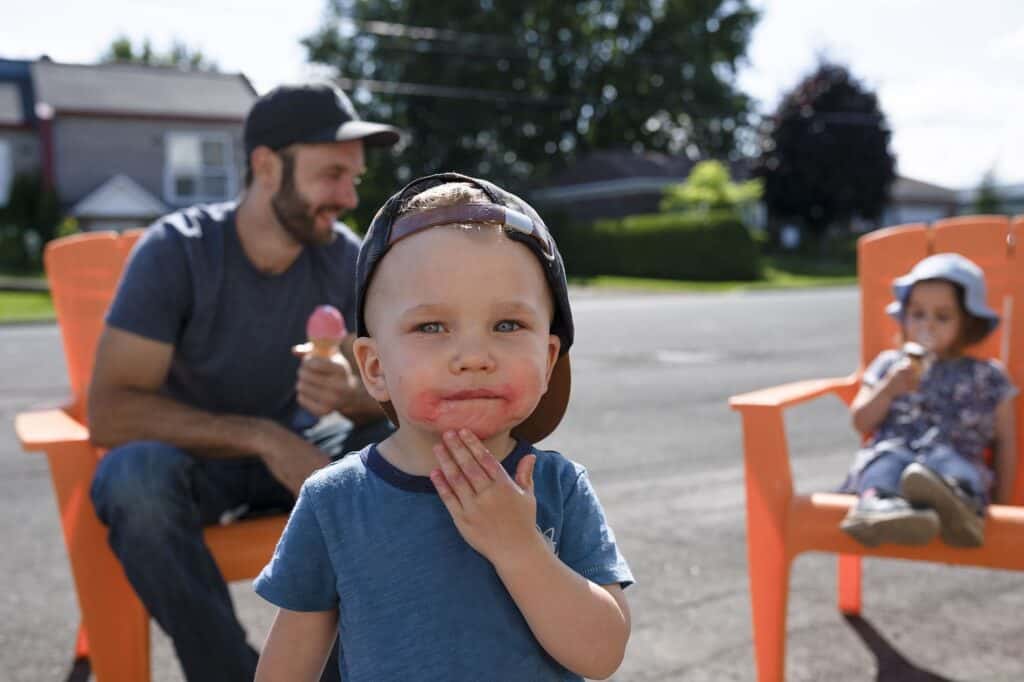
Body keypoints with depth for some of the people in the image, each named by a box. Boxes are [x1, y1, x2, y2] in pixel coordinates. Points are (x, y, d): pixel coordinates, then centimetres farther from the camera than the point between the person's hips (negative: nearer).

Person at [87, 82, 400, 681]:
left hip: (286, 450, 3)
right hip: (188, 457, -3)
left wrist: (351, 394, -34)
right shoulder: (176, 249, -21)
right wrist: (263, 437, -36)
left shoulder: (345, 258, -10)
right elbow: (110, 413, -27)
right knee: (137, 474, -36)